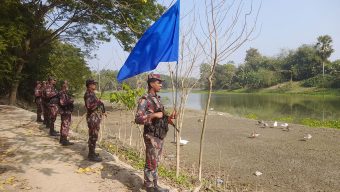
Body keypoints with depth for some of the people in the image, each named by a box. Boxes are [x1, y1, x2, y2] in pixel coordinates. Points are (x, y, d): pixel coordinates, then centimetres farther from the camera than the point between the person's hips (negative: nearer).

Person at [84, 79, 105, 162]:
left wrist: (102, 111, 24)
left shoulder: (91, 93, 15)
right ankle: (92, 155, 2)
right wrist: (98, 102, -19)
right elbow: (89, 106, -27)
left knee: (93, 136, 16)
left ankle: (92, 153, 25)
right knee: (93, 136, -5)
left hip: (95, 118, 10)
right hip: (93, 118, -10)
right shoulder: (88, 94, -16)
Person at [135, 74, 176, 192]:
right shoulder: (144, 100, -15)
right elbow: (138, 119, -23)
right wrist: (154, 115, -27)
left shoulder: (157, 99, 13)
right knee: (151, 164, 2)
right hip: (152, 137, -9)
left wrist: (169, 117, 3)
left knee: (155, 163, 17)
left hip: (160, 136, 9)